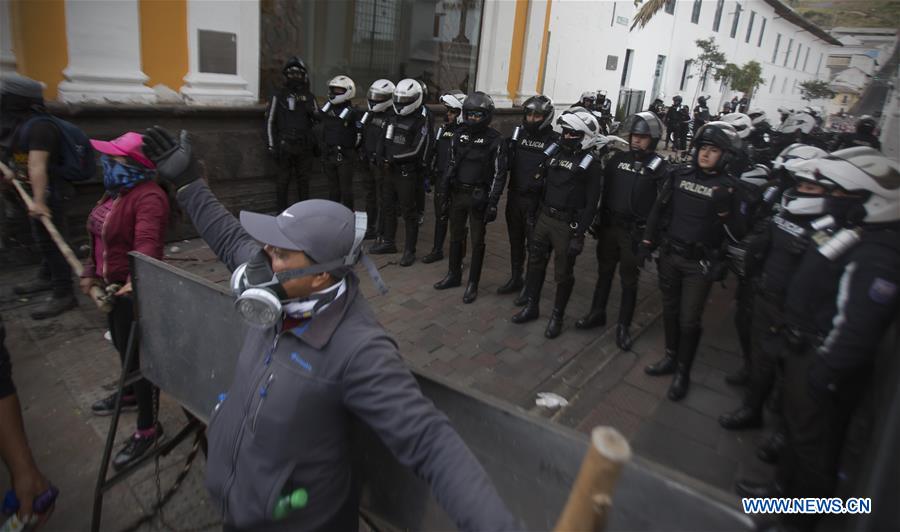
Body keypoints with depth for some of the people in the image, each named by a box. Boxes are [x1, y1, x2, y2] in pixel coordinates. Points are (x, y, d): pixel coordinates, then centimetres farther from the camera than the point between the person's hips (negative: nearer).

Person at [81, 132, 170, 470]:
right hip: (112, 286, 10)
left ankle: (148, 429, 12)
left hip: (136, 290, -10)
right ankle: (130, 394, 51)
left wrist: (136, 280, -52)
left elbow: (147, 243, -39)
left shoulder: (148, 197, -25)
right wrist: (91, 272, 11)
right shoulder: (115, 191, 8)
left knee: (138, 354, -1)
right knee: (123, 345, 27)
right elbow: (100, 238, 16)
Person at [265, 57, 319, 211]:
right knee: (283, 180, 0)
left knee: (304, 180, 8)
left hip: (304, 146, 3)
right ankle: (281, 211, 8)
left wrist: (316, 143, 12)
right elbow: (270, 121, 1)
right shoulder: (279, 96, 2)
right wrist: (272, 145, -5)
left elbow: (317, 121, 18)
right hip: (285, 145, -3)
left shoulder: (309, 97, 12)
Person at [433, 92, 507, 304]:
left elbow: (499, 174, -9)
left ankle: (473, 284, 15)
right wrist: (445, 196, 10)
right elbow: (451, 167, 13)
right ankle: (453, 275, 32)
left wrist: (492, 204, -14)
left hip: (478, 197, -5)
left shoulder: (495, 140, -9)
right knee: (455, 237, 16)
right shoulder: (461, 136, 7)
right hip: (457, 194, 6)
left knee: (477, 242, 4)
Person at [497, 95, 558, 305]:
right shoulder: (518, 134, 6)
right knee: (515, 241, 17)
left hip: (536, 201, -5)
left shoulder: (554, 141, -9)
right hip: (514, 197, 5)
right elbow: (508, 164, 9)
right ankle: (516, 279, 33)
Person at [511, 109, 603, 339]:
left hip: (567, 224, -6)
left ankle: (557, 316, 23)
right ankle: (532, 306, 31)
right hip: (544, 217, 6)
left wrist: (579, 235, -16)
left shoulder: (591, 164, -11)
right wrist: (535, 214, 14)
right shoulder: (556, 153, 8)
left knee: (563, 273, 7)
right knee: (535, 263, 14)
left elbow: (591, 203, -13)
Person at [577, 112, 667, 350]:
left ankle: (623, 326, 20)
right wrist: (598, 220, 5)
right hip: (609, 226, 4)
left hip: (635, 232, -4)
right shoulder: (618, 158, 4)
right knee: (604, 272, 16)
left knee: (629, 280, 7)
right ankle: (597, 313, 32)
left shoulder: (659, 167, -8)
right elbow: (604, 190, 7)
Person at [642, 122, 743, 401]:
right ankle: (671, 357, 37)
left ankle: (683, 372, 21)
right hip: (670, 254, 5)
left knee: (689, 320, 3)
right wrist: (647, 241, 7)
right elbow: (659, 209, 8)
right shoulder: (680, 174, 1)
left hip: (699, 263, -4)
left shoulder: (728, 187, -11)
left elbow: (733, 231, -11)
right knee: (670, 310, 18)